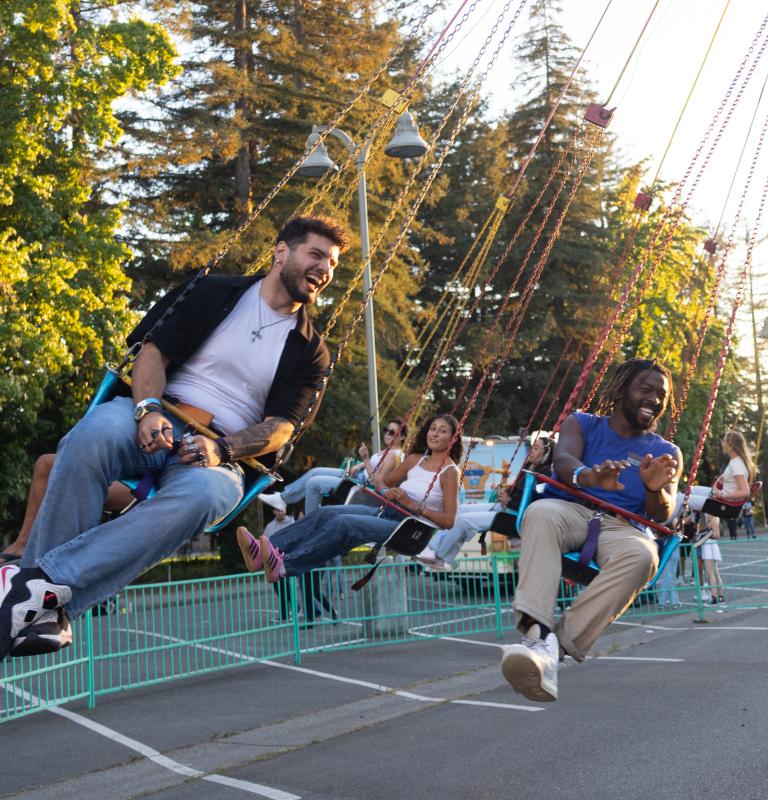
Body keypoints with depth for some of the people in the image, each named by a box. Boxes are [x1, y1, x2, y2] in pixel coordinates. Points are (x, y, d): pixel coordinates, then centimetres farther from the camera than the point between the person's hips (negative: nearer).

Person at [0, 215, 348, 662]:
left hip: (224, 456, 0)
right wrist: (149, 409, -17)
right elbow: (154, 353, 5)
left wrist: (221, 449, -15)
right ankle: (41, 608, -35)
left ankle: (45, 583, -42)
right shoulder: (215, 293, 14)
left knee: (202, 495, -39)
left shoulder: (311, 353, 16)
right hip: (160, 422, 0)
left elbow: (281, 427, 5)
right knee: (95, 434, -37)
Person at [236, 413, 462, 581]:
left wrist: (412, 504, -15)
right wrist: (387, 492, 4)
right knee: (327, 513, -18)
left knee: (343, 523, -31)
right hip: (386, 513, 7)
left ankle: (284, 565, -47)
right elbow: (381, 479, 28)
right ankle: (262, 552, -33)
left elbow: (448, 520, -10)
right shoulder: (415, 460, 19)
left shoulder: (449, 472, -1)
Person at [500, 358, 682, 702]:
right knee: (540, 512, -37)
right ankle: (538, 634, -51)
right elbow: (563, 460, -8)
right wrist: (589, 475, -34)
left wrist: (656, 490, -22)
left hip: (622, 526, 1)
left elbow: (661, 514, 4)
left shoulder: (666, 452, 19)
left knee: (641, 555, -36)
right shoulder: (582, 424, 15)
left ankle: (564, 641, -41)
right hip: (569, 509, -1)